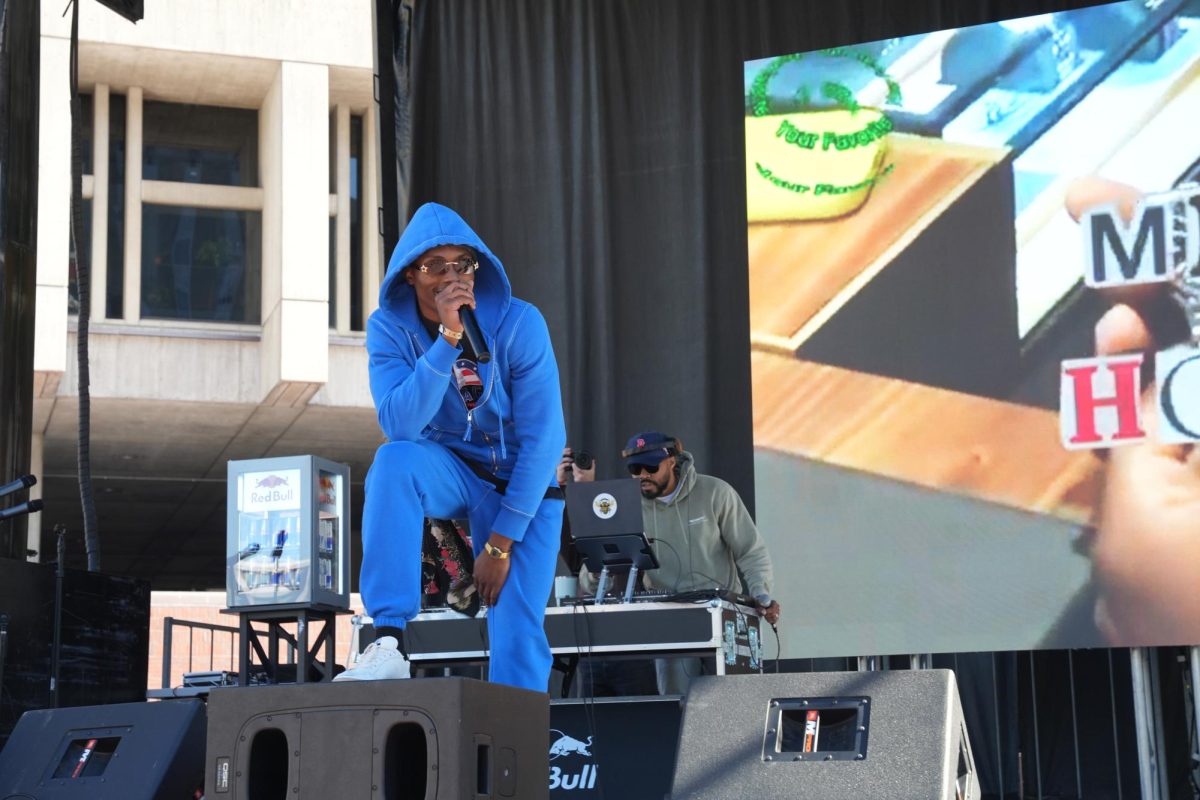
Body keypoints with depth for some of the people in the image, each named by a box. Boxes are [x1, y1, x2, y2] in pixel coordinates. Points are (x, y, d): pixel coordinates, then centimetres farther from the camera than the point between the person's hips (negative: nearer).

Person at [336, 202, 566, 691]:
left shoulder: (518, 324, -17)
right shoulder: (390, 328, -12)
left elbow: (543, 439, -17)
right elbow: (398, 425, -26)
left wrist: (500, 543, -17)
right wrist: (447, 339, -36)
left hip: (523, 486, -1)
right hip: (449, 471, 1)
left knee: (517, 637, -15)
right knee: (395, 460, -32)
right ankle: (388, 641, -34)